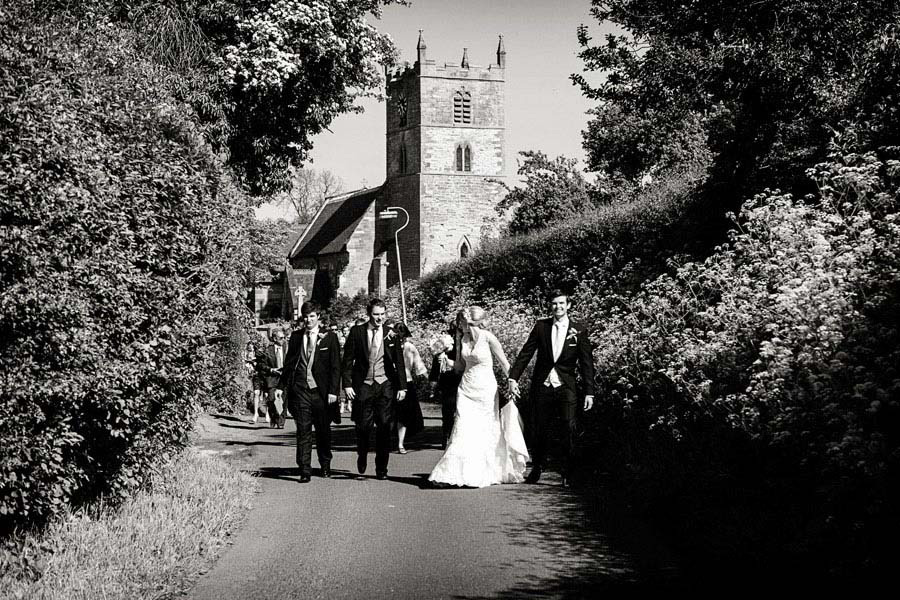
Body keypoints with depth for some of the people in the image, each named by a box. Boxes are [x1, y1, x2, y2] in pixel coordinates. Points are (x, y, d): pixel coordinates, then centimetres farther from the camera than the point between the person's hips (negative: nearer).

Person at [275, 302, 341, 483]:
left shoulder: (329, 337, 0)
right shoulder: (296, 336, 8)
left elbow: (335, 366, -1)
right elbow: (289, 363, 13)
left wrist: (333, 390, -8)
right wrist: (281, 386, 6)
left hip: (321, 390, -1)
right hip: (300, 390, 1)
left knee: (323, 430, 11)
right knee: (303, 431, -3)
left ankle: (325, 466, 30)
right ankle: (305, 471, -1)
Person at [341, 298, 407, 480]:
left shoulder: (391, 335, 5)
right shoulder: (357, 332, 1)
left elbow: (399, 363, 8)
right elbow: (347, 360, 2)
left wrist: (402, 387, 3)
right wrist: (347, 384, -5)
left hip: (385, 385, 1)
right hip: (363, 386, -1)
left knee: (384, 428, -1)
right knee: (363, 426, -1)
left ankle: (381, 469, 8)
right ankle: (362, 456, 30)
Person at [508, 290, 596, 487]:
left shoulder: (579, 330, 2)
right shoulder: (541, 326, 5)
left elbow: (586, 363, 2)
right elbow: (525, 353, 5)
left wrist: (589, 392, -3)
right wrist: (513, 377, -4)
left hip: (566, 388, -2)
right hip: (541, 387, 2)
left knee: (569, 431, -9)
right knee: (536, 430, 7)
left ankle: (567, 475, 1)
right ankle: (536, 468, 28)